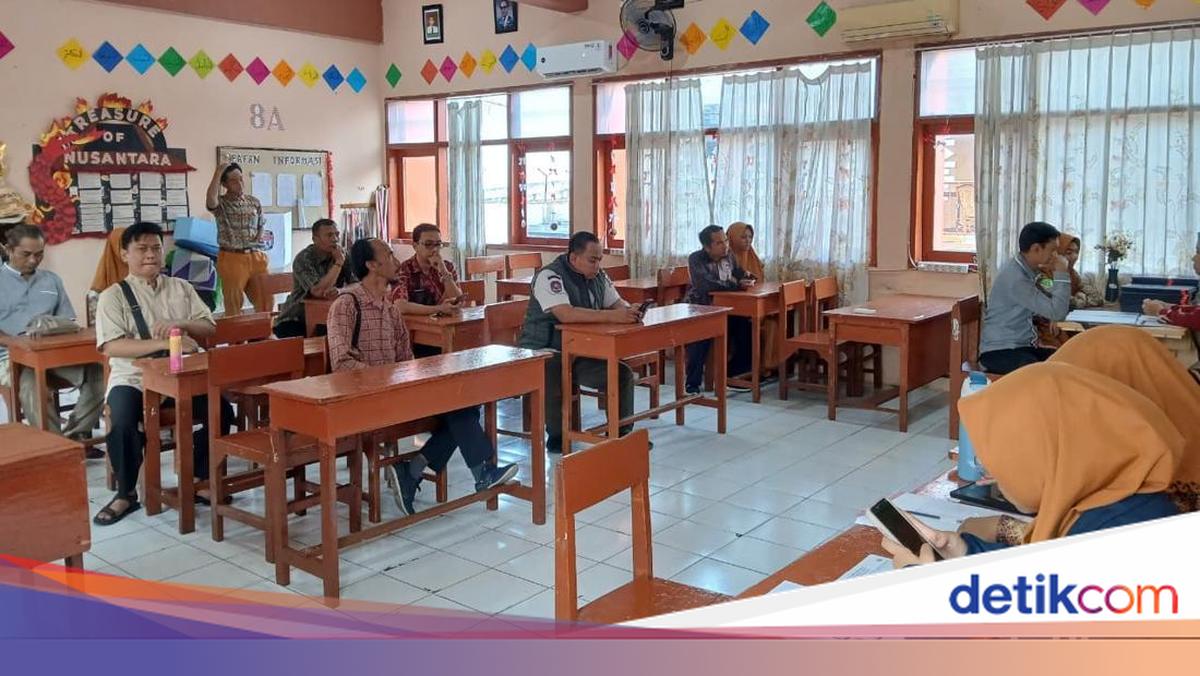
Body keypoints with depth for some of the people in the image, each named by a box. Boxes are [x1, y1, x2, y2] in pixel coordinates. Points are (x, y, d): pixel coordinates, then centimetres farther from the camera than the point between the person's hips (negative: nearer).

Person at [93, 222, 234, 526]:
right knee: (121, 423, -31)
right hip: (134, 378, -3)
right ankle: (126, 494, -6)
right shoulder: (113, 296, 1)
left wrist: (180, 324, -14)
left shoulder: (181, 288, 13)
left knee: (222, 411, -20)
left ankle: (201, 477, 3)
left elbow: (209, 327, 8)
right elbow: (112, 347, -12)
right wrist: (163, 343, -24)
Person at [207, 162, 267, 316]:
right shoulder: (220, 204, -2)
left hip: (256, 257, 4)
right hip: (232, 258, -4)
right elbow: (210, 199, -26)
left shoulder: (254, 202, 10)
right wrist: (218, 171, -19)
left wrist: (260, 237, 0)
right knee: (234, 303, 1)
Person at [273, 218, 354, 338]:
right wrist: (338, 262, -24)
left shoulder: (343, 255, -1)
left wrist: (339, 291, -30)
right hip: (294, 321, -5)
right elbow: (318, 292, -30)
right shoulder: (303, 259, -17)